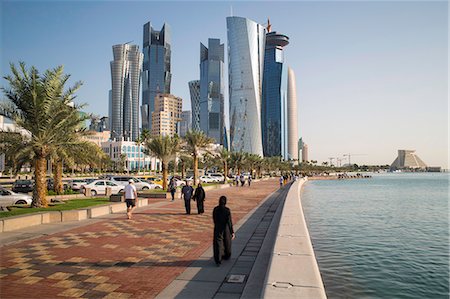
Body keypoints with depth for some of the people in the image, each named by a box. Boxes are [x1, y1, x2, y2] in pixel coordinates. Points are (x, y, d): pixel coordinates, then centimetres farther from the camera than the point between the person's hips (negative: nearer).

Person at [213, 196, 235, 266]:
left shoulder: (215, 209, -8)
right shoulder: (227, 210, -17)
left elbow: (214, 219, 7)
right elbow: (229, 221, -21)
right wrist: (232, 232, -21)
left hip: (217, 228, 1)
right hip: (226, 229, -1)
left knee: (218, 244, 1)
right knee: (227, 242, 21)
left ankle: (218, 260, -9)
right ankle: (226, 256, 40)